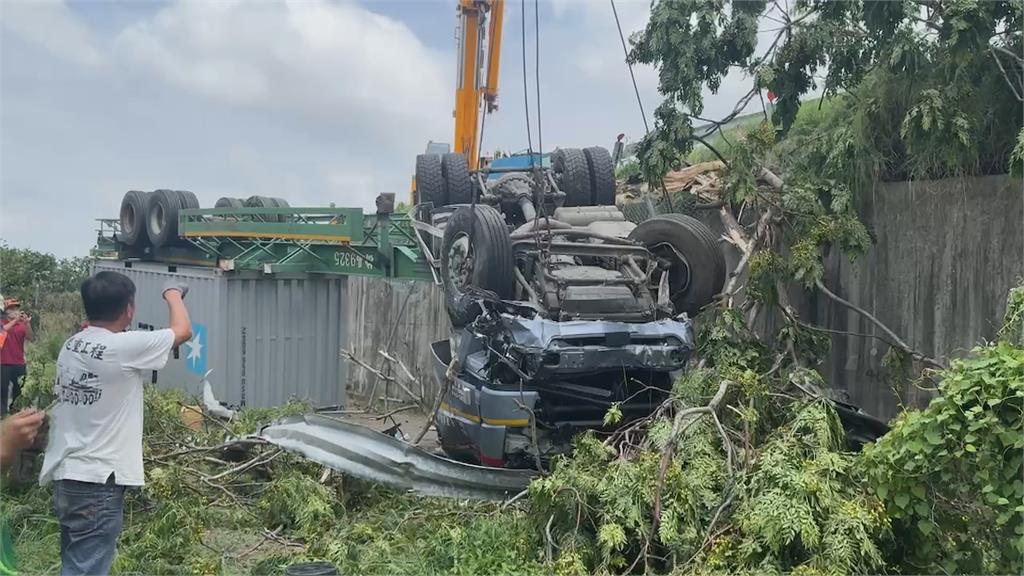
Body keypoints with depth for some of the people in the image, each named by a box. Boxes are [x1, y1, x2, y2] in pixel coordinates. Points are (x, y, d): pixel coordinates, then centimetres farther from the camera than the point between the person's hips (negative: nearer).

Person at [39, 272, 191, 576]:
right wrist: (174, 294, 16)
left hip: (65, 477, 8)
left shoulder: (70, 346, 6)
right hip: (97, 482, -8)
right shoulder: (124, 346, -17)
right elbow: (182, 330, -4)